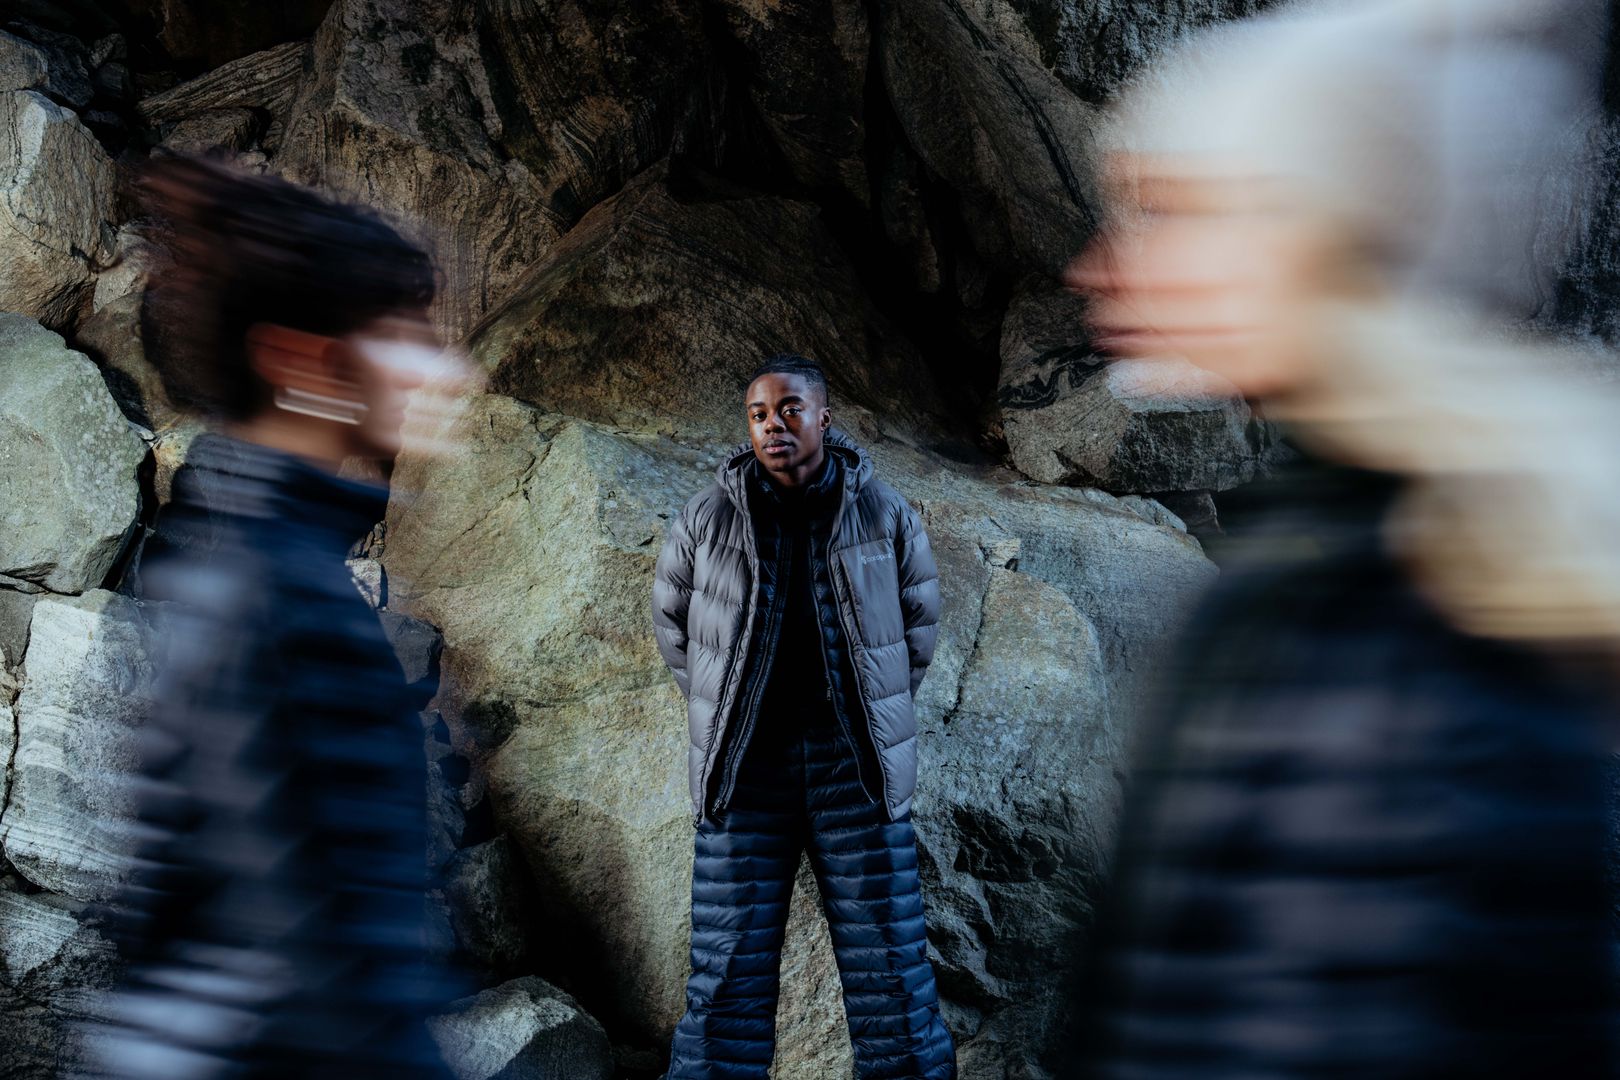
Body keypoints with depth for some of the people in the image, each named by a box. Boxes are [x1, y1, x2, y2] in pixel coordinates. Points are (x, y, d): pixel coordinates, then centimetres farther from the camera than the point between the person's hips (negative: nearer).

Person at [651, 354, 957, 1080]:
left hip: (857, 772, 0)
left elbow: (919, 625, 14)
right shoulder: (707, 520, -1)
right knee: (728, 973, 2)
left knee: (890, 968, 2)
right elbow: (671, 625, 15)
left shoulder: (884, 515, -1)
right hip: (743, 771, 0)